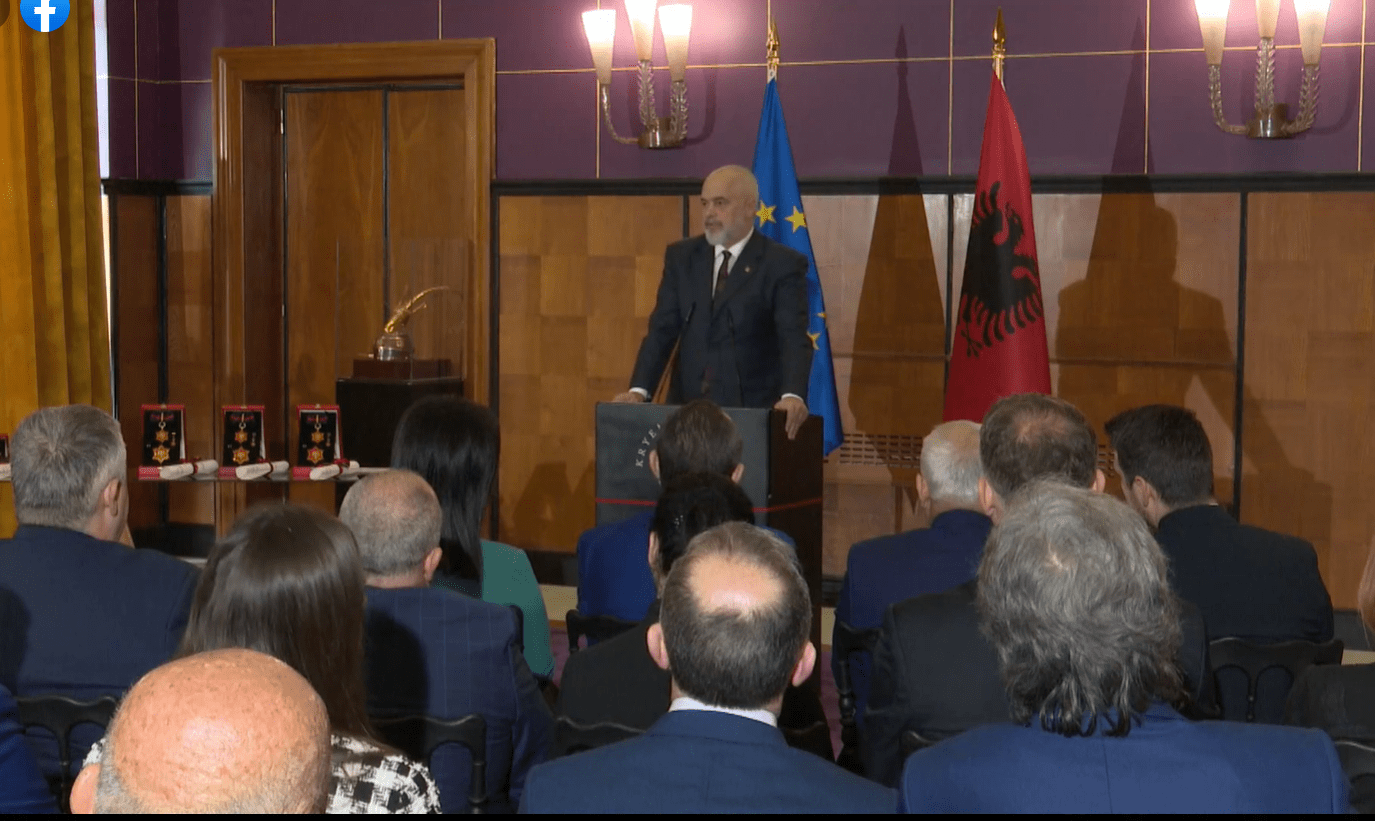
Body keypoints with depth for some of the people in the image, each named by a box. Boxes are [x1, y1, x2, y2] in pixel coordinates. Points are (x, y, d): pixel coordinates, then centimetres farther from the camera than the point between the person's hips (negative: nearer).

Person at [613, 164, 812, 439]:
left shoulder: (783, 264, -4)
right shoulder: (681, 256, 9)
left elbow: (794, 339, -14)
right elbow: (662, 330, 3)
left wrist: (793, 396, -32)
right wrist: (639, 390, -12)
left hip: (752, 413, -3)